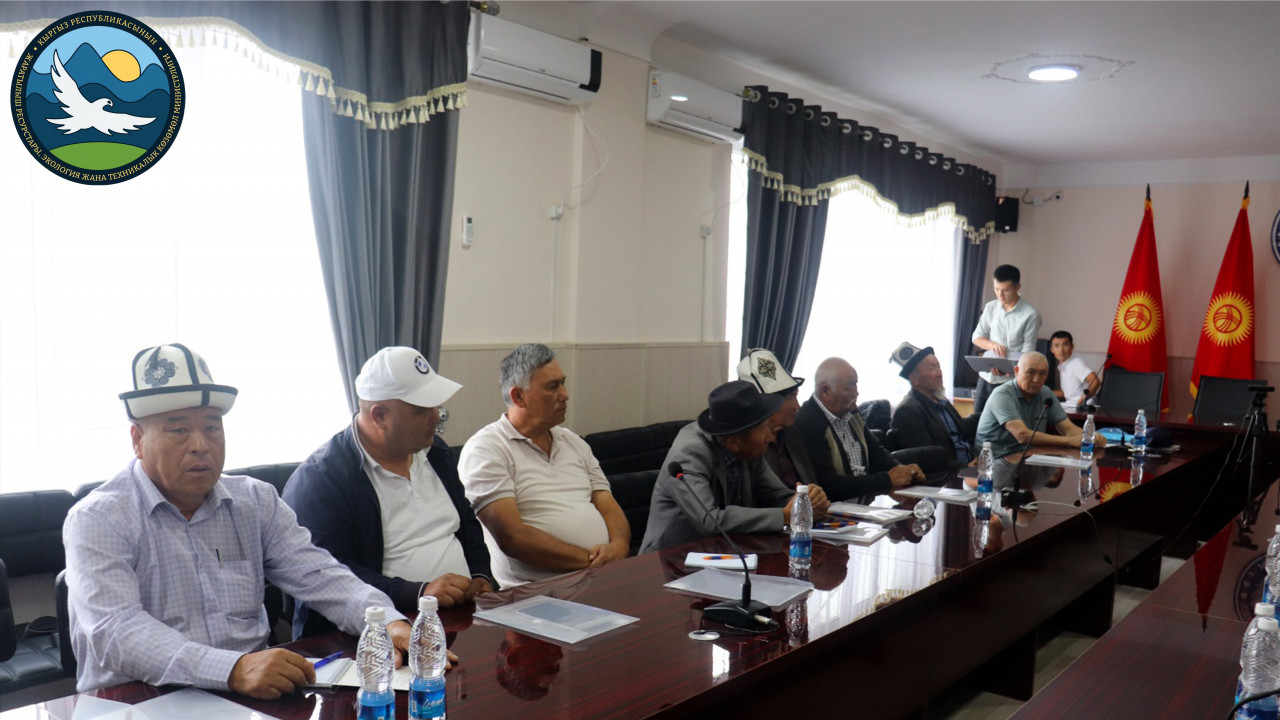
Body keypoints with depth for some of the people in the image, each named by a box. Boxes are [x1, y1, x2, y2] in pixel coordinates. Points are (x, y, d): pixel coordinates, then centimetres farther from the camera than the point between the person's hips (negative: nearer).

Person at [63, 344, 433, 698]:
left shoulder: (256, 501, 11)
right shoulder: (96, 520, -5)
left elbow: (318, 575, 5)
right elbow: (115, 632, -19)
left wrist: (391, 624, -15)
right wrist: (234, 670, -34)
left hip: (254, 695, 3)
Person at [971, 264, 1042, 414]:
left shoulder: (1031, 315, -9)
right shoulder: (990, 308, 7)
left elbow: (1028, 352, -11)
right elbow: (977, 337, 10)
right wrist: (992, 344, -13)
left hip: (1010, 381, -5)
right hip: (986, 376, 5)